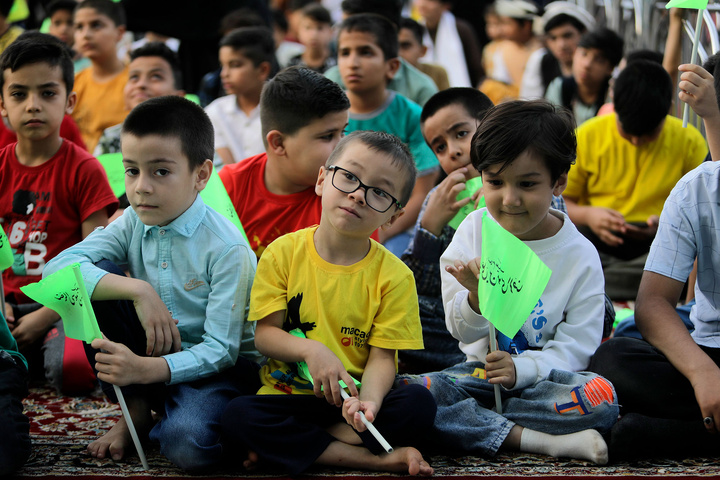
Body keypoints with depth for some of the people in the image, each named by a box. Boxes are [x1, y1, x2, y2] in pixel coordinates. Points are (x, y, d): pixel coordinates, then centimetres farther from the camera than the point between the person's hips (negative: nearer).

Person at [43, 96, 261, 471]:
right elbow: (58, 268, -18)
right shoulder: (134, 223, -4)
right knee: (96, 277, -17)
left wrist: (145, 369, -38)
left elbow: (219, 350, -22)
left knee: (188, 444, -37)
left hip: (218, 366, -5)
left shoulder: (227, 249, -19)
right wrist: (137, 290, -31)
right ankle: (135, 410, -4)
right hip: (149, 351, 5)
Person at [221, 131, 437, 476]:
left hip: (355, 397, 0)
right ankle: (375, 459, -27)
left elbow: (382, 357, -8)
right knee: (236, 417, -30)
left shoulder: (394, 276, -4)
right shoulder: (283, 253, -2)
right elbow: (265, 333, -3)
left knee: (420, 404, -28)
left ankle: (286, 443, -20)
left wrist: (368, 401, -30)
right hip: (289, 393, 0)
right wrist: (311, 350, -25)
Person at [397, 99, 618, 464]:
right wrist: (477, 298, -25)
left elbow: (574, 349, -9)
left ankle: (474, 420, -21)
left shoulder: (580, 256, -6)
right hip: (479, 370, 2)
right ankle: (544, 440, -28)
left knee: (600, 397, -34)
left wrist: (520, 369, -29)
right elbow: (462, 331, 0)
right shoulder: (474, 230, 0)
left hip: (541, 376, -2)